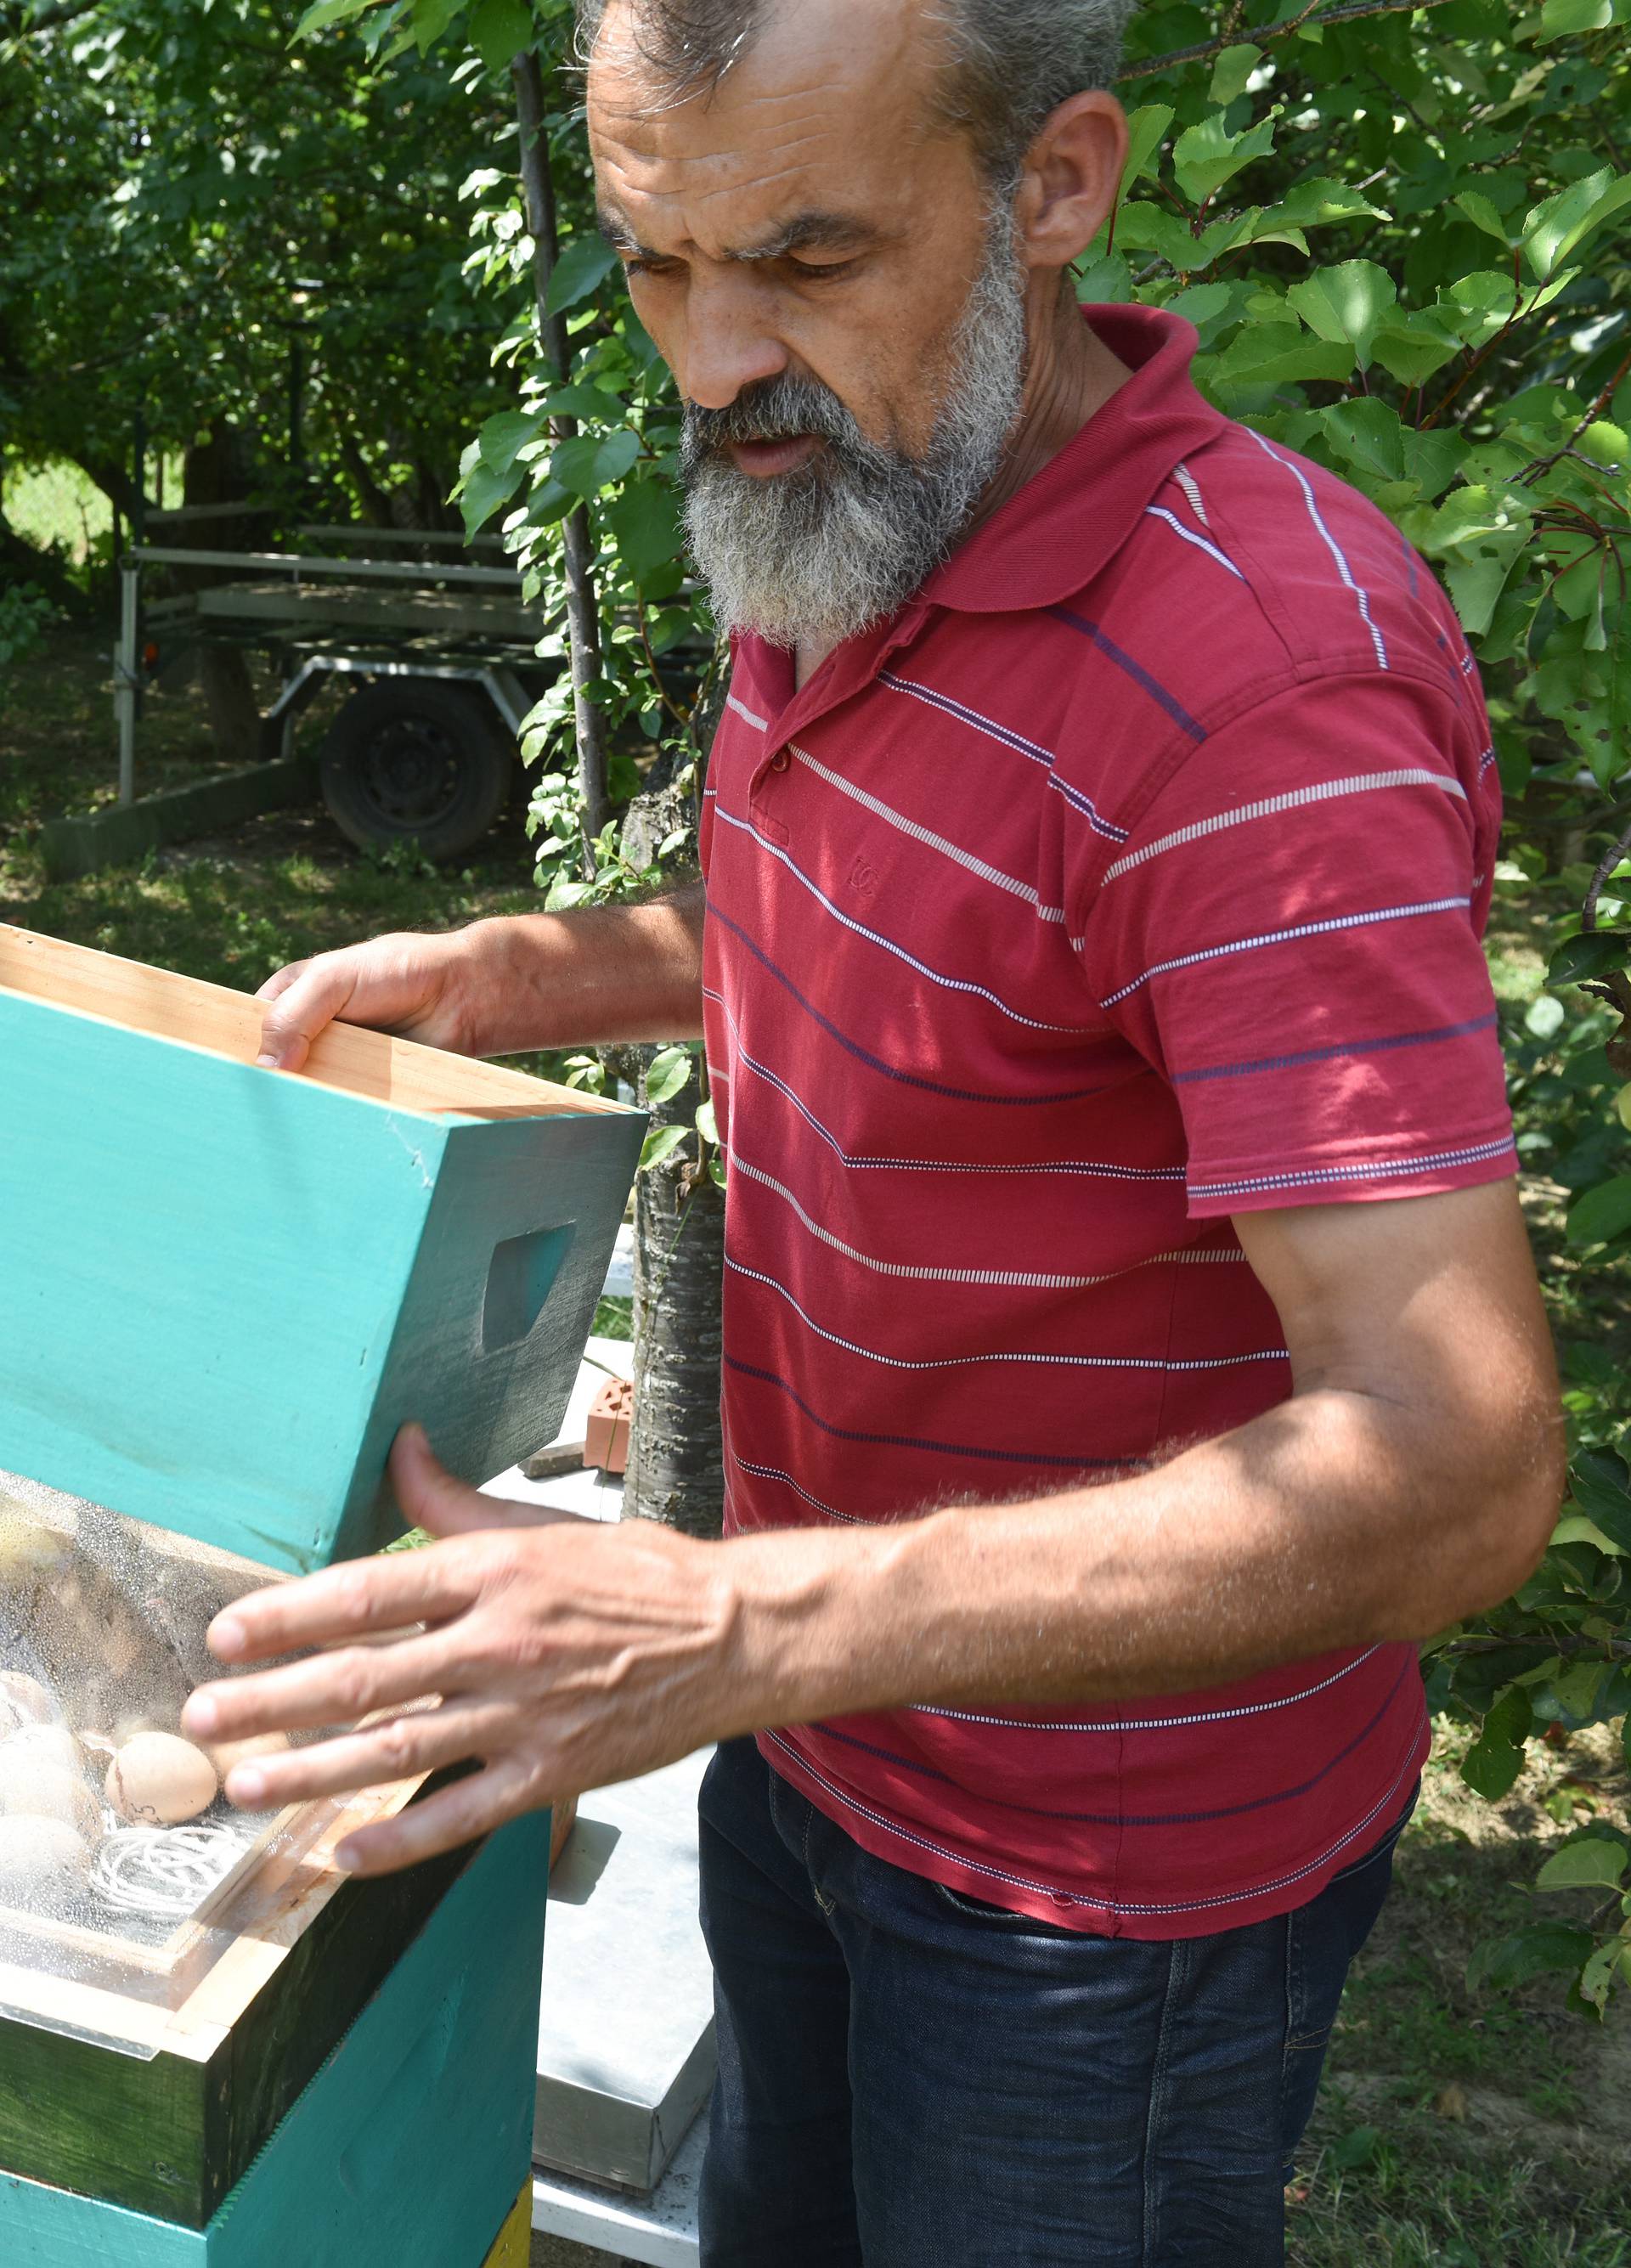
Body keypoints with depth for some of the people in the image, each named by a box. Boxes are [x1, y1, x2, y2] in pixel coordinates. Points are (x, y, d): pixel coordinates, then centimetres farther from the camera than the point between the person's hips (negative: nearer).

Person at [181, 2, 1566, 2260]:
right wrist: (524, 973, 1)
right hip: (808, 1737, 8)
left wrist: (738, 1625, -42)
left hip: (1099, 1872, -8)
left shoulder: (1266, 682, -31)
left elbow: (1454, 1468, -34)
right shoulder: (833, 551, -1)